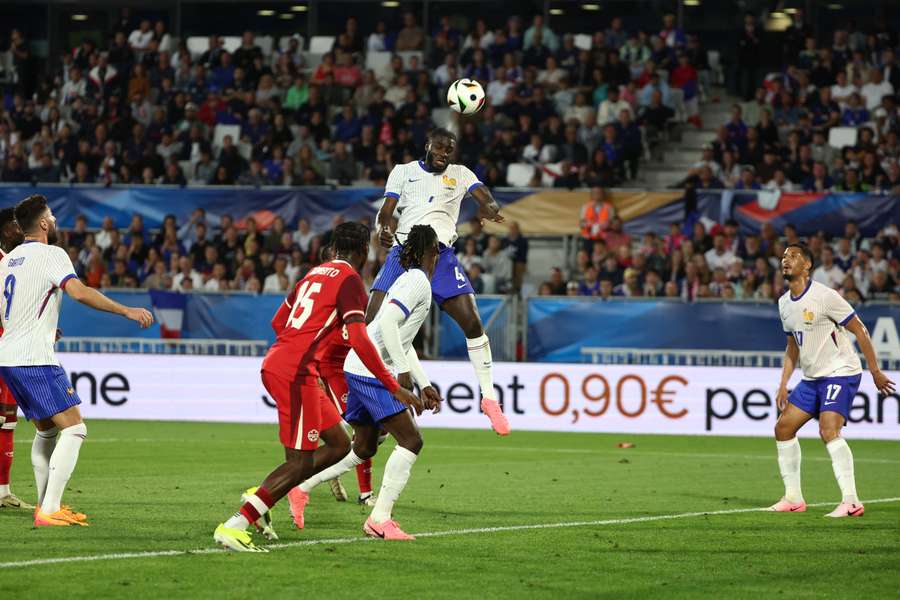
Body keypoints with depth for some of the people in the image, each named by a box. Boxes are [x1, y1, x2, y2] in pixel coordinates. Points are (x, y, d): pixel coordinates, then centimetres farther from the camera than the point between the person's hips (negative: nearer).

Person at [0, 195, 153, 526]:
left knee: (46, 431, 22)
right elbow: (79, 292, -24)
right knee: (74, 429, -9)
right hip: (35, 359, -9)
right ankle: (49, 512, -18)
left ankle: (45, 504, 24)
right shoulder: (52, 254, -7)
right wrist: (127, 311, -22)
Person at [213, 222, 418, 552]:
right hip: (295, 373, -9)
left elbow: (278, 322, 27)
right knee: (300, 462, -6)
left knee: (339, 444, 13)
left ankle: (258, 496, 8)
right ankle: (234, 526, -12)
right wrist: (394, 388, -14)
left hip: (274, 364, 9)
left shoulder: (315, 273, 19)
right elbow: (358, 339, -17)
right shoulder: (350, 280, -7)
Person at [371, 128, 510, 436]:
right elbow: (386, 210, 5)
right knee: (373, 321, -12)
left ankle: (489, 398, 0)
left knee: (472, 321, -11)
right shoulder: (404, 171, 13)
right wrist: (384, 228, -19)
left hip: (440, 254, 0)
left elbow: (487, 199, -4)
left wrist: (489, 207, -30)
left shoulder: (460, 174, 12)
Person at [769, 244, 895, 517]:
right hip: (812, 378, 9)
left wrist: (875, 372, -11)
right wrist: (783, 385, 13)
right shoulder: (784, 303, 9)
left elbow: (860, 330, -12)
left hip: (841, 373, -9)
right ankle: (793, 498, 16)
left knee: (828, 430, -25)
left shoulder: (823, 296, -16)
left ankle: (851, 501, -24)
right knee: (783, 428, 6)